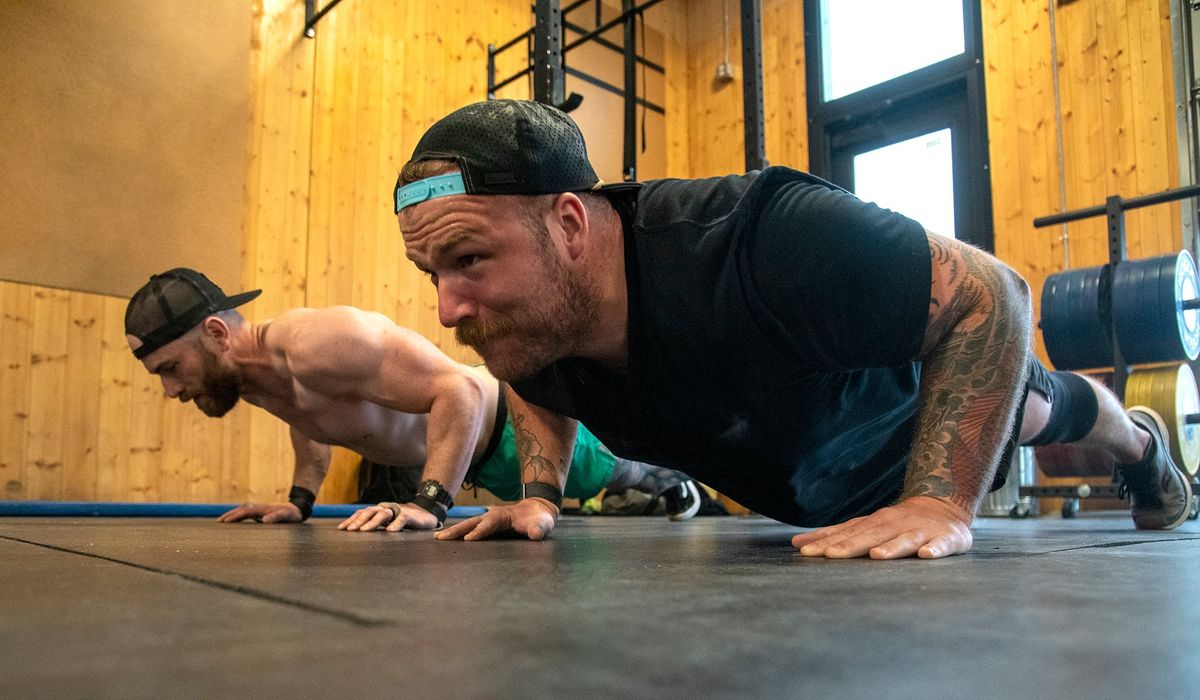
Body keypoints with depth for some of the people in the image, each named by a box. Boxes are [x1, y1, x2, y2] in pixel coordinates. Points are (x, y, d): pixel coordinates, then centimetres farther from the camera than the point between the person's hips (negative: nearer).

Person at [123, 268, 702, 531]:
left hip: (509, 419, -8)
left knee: (598, 472, 24)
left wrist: (429, 504, -48)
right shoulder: (248, 379, -11)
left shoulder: (317, 343, -42)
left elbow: (461, 389, -45)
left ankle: (668, 480, 58)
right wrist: (300, 499, 4)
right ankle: (665, 478, 66)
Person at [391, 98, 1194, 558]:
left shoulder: (761, 245, -50)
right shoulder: (526, 322, -28)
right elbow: (539, 389, -2)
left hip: (930, 399, -4)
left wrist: (941, 502, -43)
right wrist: (540, 495, -16)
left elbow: (991, 294, -39)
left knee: (1036, 410, 32)